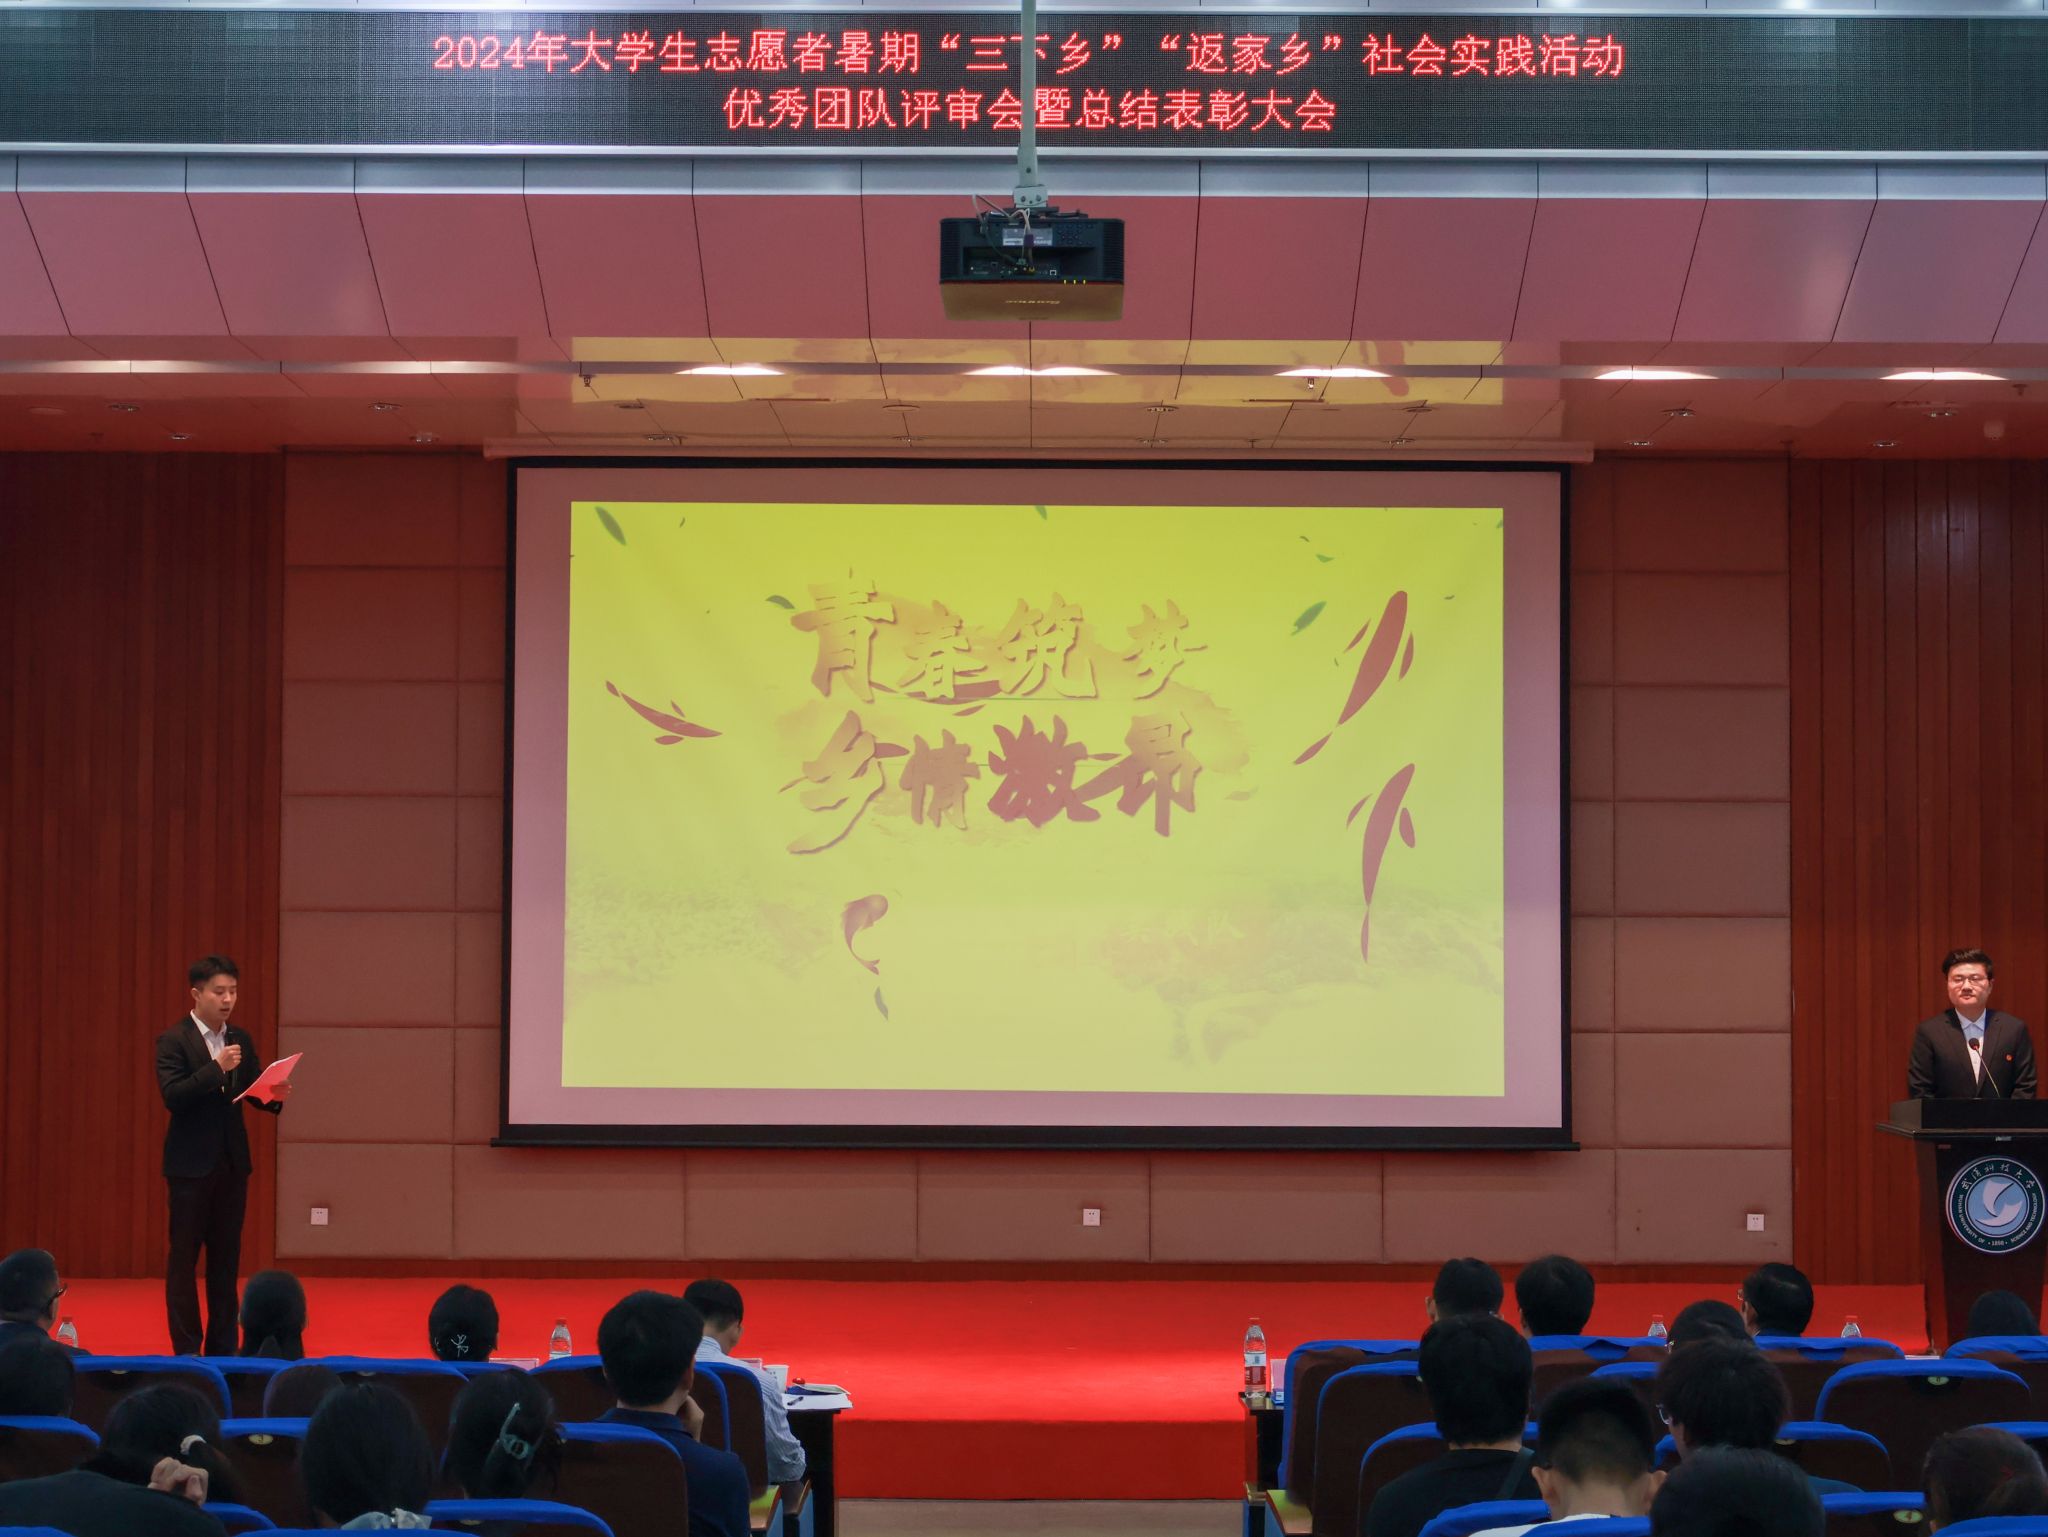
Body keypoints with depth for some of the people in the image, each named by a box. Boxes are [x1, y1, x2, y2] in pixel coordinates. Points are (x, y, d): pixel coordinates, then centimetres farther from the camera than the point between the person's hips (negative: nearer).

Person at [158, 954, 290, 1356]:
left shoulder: (241, 1040, 10)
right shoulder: (173, 1041, -7)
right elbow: (172, 1096, -18)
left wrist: (274, 1095, -13)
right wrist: (216, 1068, -26)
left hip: (233, 1161, 5)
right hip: (191, 1164, -5)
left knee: (226, 1257, 9)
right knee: (184, 1257, 0)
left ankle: (223, 1346, 14)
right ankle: (186, 1349, 4)